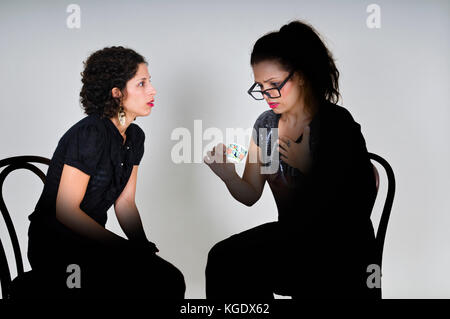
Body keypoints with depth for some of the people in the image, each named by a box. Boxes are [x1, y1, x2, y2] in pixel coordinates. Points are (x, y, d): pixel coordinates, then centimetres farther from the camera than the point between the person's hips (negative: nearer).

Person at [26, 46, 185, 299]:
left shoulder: (134, 136, 6)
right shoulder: (90, 134, -19)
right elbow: (66, 210, -19)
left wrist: (143, 246, -7)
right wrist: (129, 249, -18)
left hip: (91, 243, 7)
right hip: (55, 249, -7)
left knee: (172, 280, -14)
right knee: (163, 282, -21)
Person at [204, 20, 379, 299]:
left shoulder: (337, 123, -15)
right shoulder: (266, 124, 2)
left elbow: (359, 204, -13)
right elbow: (250, 195, 5)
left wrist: (308, 167, -23)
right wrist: (228, 175, -17)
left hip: (342, 248, -5)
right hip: (290, 234, 5)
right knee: (222, 257, -19)